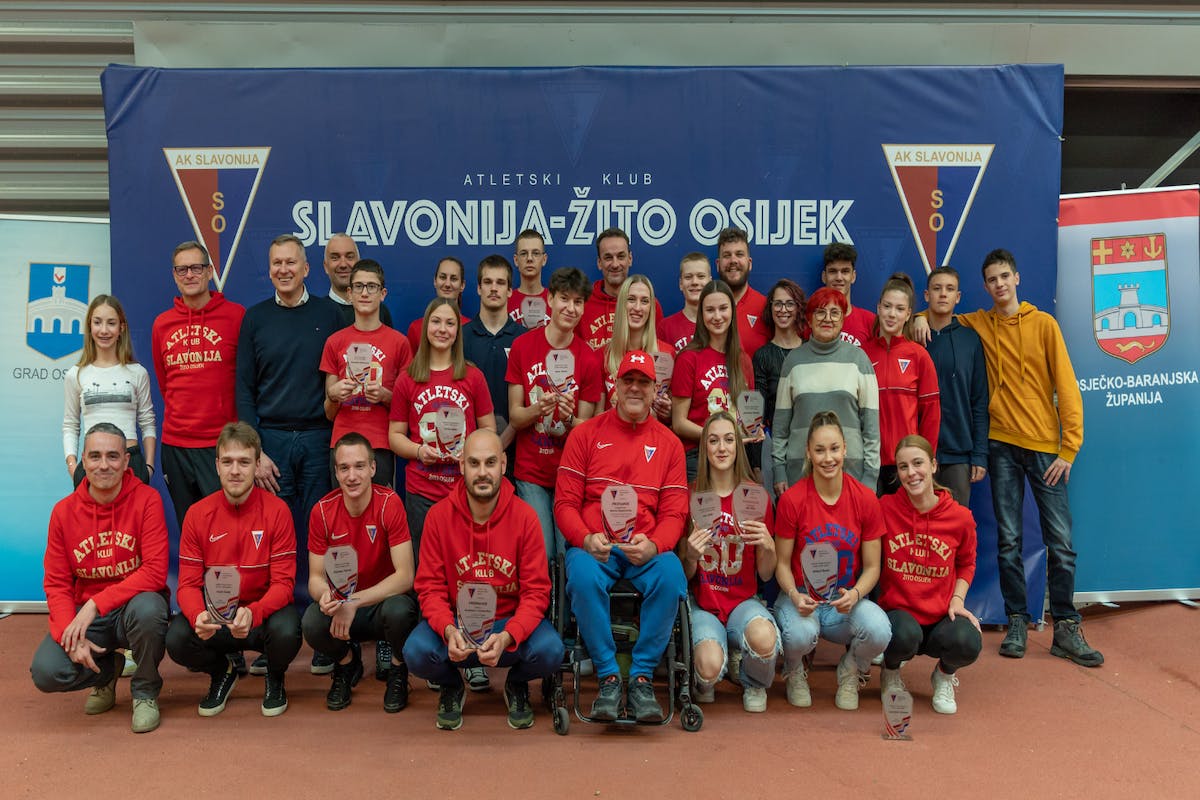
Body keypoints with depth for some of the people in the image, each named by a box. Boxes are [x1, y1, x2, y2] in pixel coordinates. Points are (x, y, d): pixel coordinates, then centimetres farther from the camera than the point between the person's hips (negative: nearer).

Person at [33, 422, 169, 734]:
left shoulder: (146, 500, -12)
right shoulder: (64, 511, -1)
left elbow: (155, 572, -19)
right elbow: (56, 583, 0)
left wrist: (97, 603, -27)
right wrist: (72, 636, -16)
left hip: (134, 605, -3)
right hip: (83, 613, 3)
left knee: (147, 609, -37)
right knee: (45, 672, -21)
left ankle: (145, 692, -7)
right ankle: (107, 670, 16)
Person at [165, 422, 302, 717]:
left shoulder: (277, 510, -11)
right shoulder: (198, 514, -4)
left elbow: (283, 582, -13)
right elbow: (189, 584, -5)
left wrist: (253, 613, -34)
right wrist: (198, 615, -28)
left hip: (265, 608, -2)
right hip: (216, 613, 2)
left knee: (286, 632, -34)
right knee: (176, 640, -27)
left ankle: (275, 677, 6)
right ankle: (222, 672, 11)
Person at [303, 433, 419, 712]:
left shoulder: (389, 503, -18)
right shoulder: (322, 511, -9)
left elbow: (405, 575, -22)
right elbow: (316, 577, -5)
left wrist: (353, 602, -29)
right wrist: (325, 595, -30)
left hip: (385, 598, -2)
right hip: (342, 602, 2)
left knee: (399, 610, -36)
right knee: (311, 624, -29)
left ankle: (397, 669, 1)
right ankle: (347, 662, 9)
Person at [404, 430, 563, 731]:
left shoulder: (524, 516, -10)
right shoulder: (439, 515, -8)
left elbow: (536, 591, -11)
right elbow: (430, 587, -6)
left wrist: (507, 637, -28)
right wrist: (449, 630, -27)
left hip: (511, 619, 0)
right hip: (456, 619, 1)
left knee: (550, 651, -29)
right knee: (416, 652, -29)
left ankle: (517, 684, 10)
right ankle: (451, 686, 10)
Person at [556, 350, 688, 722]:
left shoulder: (669, 443, 12)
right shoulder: (586, 434, 9)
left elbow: (674, 512, 6)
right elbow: (565, 502, 4)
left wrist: (653, 545, -16)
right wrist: (586, 539, -16)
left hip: (647, 549, 1)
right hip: (593, 546, -1)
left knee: (671, 576, -32)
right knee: (583, 576, -35)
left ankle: (642, 677, -17)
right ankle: (608, 676, -18)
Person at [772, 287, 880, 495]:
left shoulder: (858, 358, 3)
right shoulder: (794, 360, 6)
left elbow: (871, 419, 2)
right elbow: (781, 420, 8)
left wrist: (871, 474, -2)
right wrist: (778, 470, 4)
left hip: (850, 465, -1)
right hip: (800, 465, 1)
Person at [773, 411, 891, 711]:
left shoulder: (865, 499, -6)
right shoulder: (791, 499, -11)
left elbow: (872, 566, -1)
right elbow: (782, 563, -3)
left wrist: (855, 594, -21)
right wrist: (795, 596, -22)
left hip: (846, 600, 2)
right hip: (801, 599, -2)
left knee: (879, 630, -31)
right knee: (800, 635, -36)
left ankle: (849, 672, 8)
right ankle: (795, 672, 6)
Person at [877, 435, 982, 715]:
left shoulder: (960, 517, -4)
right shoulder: (885, 508, -8)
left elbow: (966, 563, 14)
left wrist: (958, 599, -1)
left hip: (941, 615, 2)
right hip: (897, 610, -1)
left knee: (968, 643, -32)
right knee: (905, 636, -37)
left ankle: (944, 676, 9)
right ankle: (891, 674, 5)